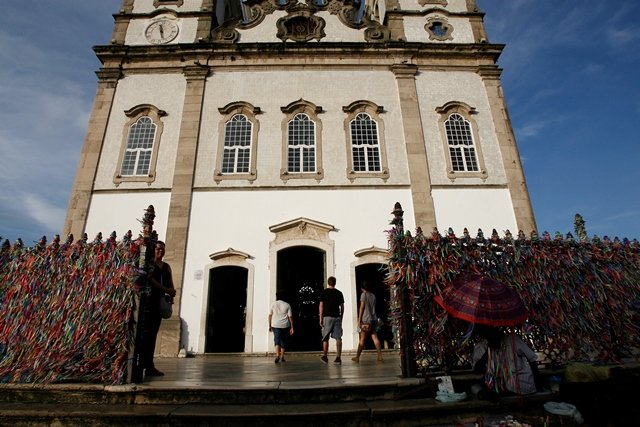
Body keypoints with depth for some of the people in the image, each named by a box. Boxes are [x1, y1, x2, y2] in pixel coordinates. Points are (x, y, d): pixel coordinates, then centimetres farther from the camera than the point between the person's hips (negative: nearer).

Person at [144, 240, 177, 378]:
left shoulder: (166, 266, 19)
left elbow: (170, 283, 16)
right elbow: (149, 279, -13)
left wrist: (171, 292, -7)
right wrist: (165, 289, -21)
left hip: (160, 301, 6)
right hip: (148, 299, -6)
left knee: (153, 333, 5)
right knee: (148, 332, -10)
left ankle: (147, 365, 7)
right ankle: (148, 366, -10)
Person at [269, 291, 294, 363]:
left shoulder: (273, 304, 2)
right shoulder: (287, 305, 1)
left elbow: (270, 315, 2)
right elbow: (290, 316, -2)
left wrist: (270, 325, 12)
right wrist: (292, 327, 2)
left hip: (275, 325, 0)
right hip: (285, 325, 0)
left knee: (277, 340, 0)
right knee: (283, 341, 12)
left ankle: (277, 355, -19)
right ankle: (282, 357, 17)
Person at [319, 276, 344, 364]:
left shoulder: (324, 292, 1)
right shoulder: (339, 293, 8)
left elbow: (321, 306, -3)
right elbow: (342, 307, 8)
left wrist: (321, 318, 0)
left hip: (327, 317, -2)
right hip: (337, 317, 2)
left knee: (325, 338, 10)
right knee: (338, 338, 3)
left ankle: (325, 357, 17)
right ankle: (338, 358, 0)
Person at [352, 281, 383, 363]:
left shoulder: (364, 294, -4)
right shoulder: (373, 296, 12)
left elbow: (362, 308, -7)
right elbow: (373, 308, 14)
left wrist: (359, 320, -5)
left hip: (366, 320, -5)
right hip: (374, 319, 5)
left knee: (362, 339, 0)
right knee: (375, 338, 4)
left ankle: (357, 357, 7)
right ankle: (380, 356, 0)